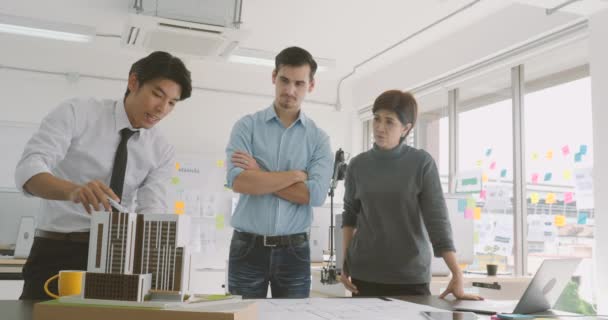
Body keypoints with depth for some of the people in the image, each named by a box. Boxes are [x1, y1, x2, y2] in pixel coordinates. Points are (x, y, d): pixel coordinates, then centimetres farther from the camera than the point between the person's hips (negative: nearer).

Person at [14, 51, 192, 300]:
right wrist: (73, 190, -41)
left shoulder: (162, 151, 3)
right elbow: (29, 169, -20)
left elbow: (152, 209, -8)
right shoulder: (77, 112, -7)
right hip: (57, 252, -2)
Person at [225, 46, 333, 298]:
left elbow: (316, 194, -11)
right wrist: (295, 175, -10)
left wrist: (260, 175, -11)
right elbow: (238, 182, -15)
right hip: (248, 247, -1)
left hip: (294, 250, 2)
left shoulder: (319, 138, 3)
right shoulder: (247, 126, 0)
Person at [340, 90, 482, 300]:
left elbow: (437, 219, -9)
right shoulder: (358, 165, 2)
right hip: (364, 273, 2)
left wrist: (457, 275, -14)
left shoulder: (422, 163, -6)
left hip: (411, 275, -2)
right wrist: (344, 263, 4)